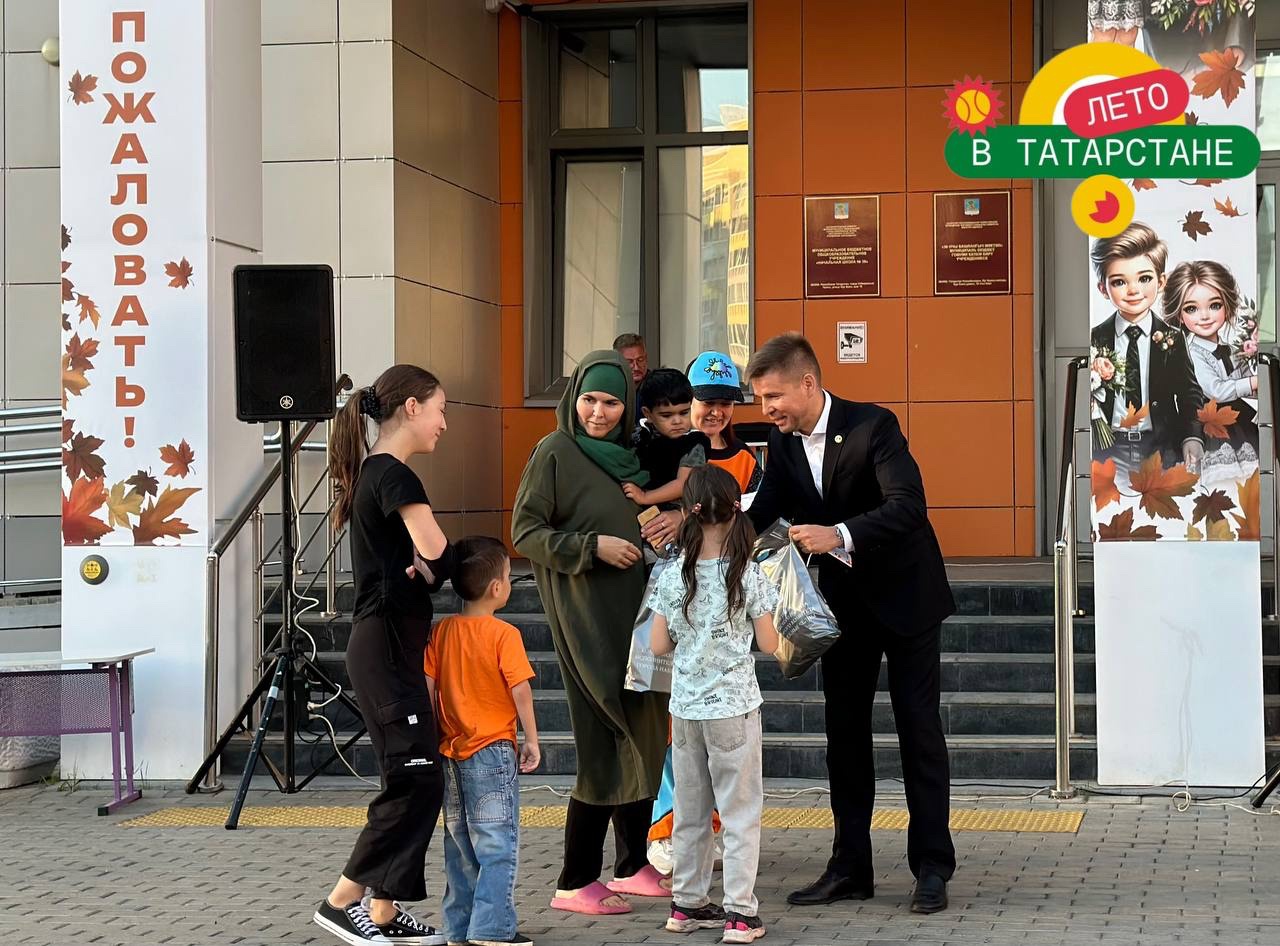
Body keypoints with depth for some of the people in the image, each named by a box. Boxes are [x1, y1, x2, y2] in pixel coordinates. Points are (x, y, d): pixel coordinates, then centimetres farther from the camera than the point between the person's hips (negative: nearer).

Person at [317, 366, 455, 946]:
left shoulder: (371, 473, 16)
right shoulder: (394, 476, -14)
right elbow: (435, 550, -27)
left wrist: (422, 570, -7)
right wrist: (432, 569, -5)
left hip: (385, 645, 10)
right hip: (387, 646, -10)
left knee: (414, 782, 10)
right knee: (416, 780, -8)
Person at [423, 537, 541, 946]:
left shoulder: (441, 631, 3)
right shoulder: (504, 635, -12)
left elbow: (428, 687, 4)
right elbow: (520, 691, -13)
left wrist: (435, 738, 13)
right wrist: (532, 740, -2)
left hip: (451, 752, 6)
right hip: (492, 750, -6)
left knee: (460, 843, 13)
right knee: (498, 844, -2)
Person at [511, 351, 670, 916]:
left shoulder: (629, 455, 12)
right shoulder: (555, 453, -6)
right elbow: (525, 533, -10)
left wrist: (665, 527, 4)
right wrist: (593, 546, -18)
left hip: (636, 610, 7)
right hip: (587, 616, -7)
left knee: (643, 737, 9)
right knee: (606, 742, -8)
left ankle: (632, 866, 20)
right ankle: (576, 883, -1)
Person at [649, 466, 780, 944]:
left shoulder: (672, 577, -4)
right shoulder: (749, 576, -11)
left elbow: (658, 645, 0)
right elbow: (768, 643, -5)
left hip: (685, 706, 3)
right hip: (734, 706, -3)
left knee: (690, 810, 15)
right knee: (740, 811, 3)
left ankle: (687, 903, 22)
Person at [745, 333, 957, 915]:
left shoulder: (873, 425, -22)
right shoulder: (784, 442, -3)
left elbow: (908, 506, -32)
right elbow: (765, 511, -2)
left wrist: (839, 535, -43)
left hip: (903, 593, -6)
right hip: (844, 600, 6)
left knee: (919, 730, -1)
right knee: (844, 731, 8)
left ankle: (932, 867, 4)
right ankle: (850, 867, 14)